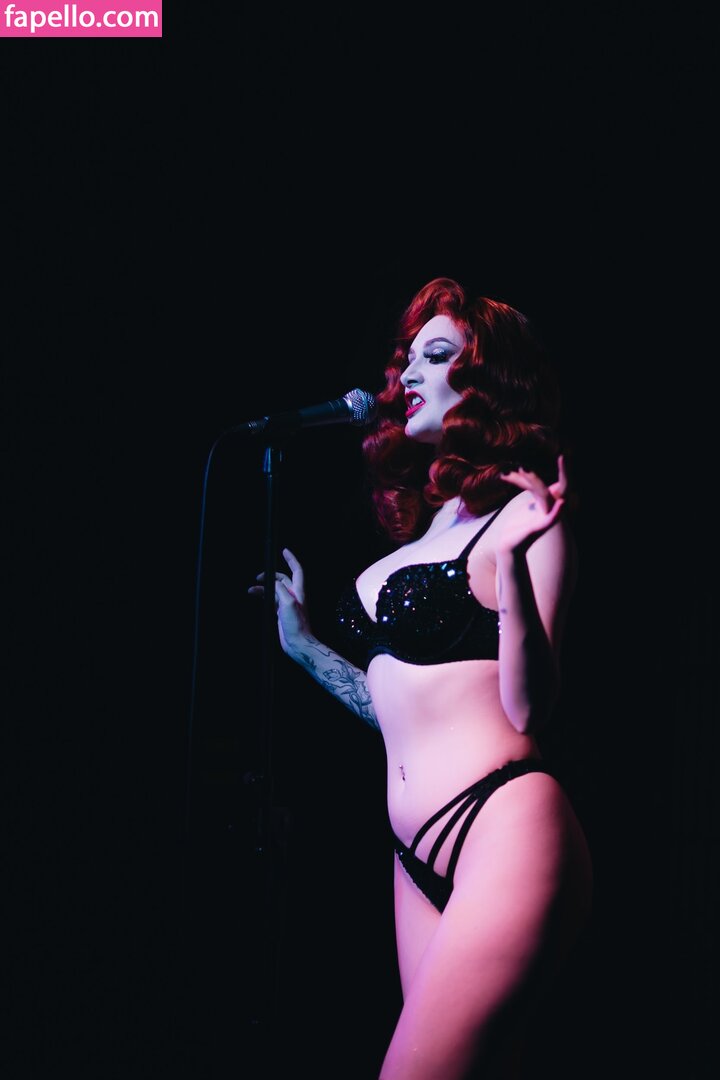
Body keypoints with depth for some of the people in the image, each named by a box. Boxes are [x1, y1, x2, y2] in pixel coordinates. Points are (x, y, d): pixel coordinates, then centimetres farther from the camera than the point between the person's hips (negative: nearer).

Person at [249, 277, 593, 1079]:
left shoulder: (521, 517, -3)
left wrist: (510, 561, -22)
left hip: (506, 832, -8)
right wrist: (301, 644, 27)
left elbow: (528, 708, -13)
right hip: (420, 859, 8)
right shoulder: (420, 529, 19)